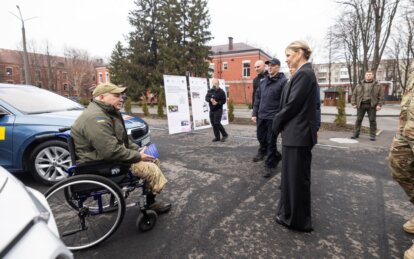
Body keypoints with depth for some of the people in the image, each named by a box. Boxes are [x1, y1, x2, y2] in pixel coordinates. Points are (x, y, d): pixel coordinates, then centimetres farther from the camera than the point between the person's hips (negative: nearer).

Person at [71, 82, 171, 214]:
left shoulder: (108, 113, 10)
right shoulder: (96, 118, -25)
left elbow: (123, 139, 17)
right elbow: (112, 152, -30)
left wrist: (138, 150, 3)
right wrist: (138, 156, -18)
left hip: (109, 155, 11)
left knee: (153, 161, 7)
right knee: (151, 169, -15)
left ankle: (150, 200, 14)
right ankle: (150, 202, 9)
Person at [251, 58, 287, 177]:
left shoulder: (283, 81, -7)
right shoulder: (263, 81, 12)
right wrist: (254, 113, 8)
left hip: (273, 117, -7)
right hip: (261, 116, 7)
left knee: (271, 142, 2)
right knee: (261, 138, 15)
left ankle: (269, 165, 17)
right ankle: (276, 155, 37)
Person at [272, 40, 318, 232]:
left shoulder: (303, 73, -16)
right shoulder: (304, 73, 15)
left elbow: (293, 104, -19)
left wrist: (277, 123, -5)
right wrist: (281, 124, 10)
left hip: (297, 133, -10)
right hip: (297, 132, 10)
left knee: (296, 177, 3)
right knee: (294, 175, 19)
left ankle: (297, 219, 20)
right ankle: (292, 214, 36)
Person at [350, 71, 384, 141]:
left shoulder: (377, 85, 7)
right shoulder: (359, 85, 11)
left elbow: (381, 96, 3)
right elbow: (354, 95, 10)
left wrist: (379, 105, -7)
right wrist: (354, 103, 1)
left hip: (372, 105, -1)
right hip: (361, 105, 1)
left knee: (372, 120, 1)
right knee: (358, 119, 3)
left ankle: (372, 135, 9)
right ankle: (356, 133, 12)